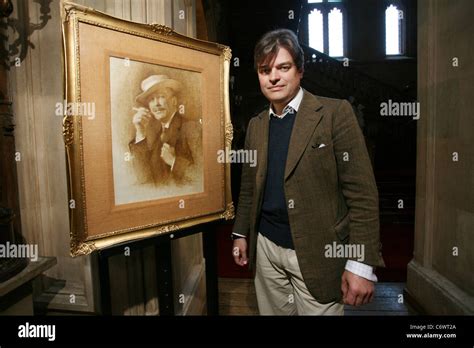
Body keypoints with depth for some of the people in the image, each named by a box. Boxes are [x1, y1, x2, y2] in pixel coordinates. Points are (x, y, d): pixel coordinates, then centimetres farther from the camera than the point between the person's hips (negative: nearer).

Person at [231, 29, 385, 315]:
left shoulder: (336, 113, -9)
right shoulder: (256, 125, 8)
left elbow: (362, 193, -13)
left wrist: (361, 264, -16)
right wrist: (240, 234, 14)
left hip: (317, 254, -4)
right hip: (266, 248, 5)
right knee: (273, 311, 16)